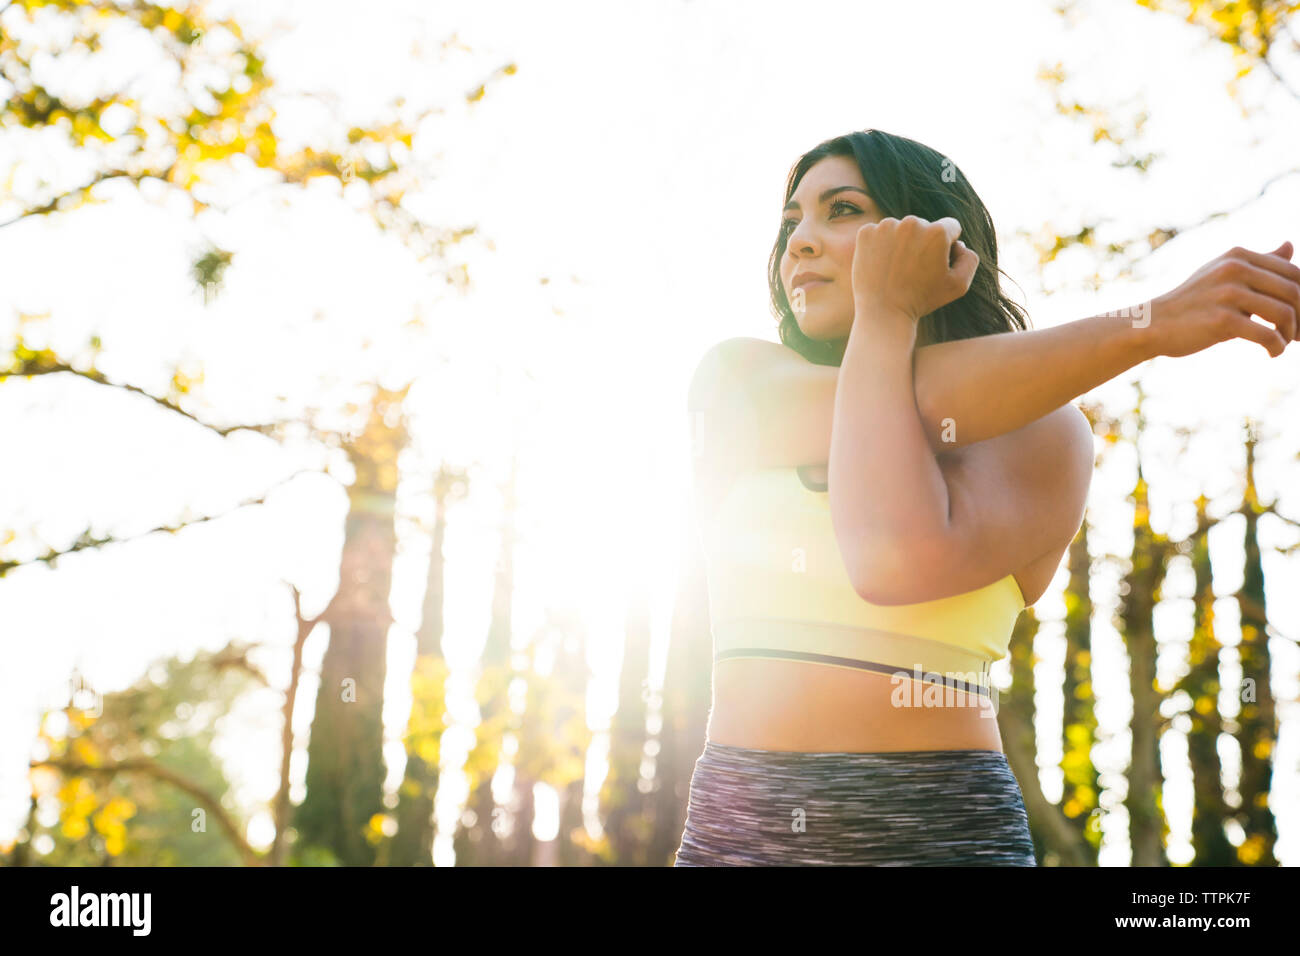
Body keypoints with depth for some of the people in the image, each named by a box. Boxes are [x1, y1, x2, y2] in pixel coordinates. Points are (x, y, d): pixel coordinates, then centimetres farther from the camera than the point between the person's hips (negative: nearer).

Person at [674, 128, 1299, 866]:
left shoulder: (1040, 434, -1)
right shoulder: (734, 381, 8)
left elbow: (898, 559, -21)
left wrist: (884, 316, -9)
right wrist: (1142, 326, -12)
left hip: (933, 831, -3)